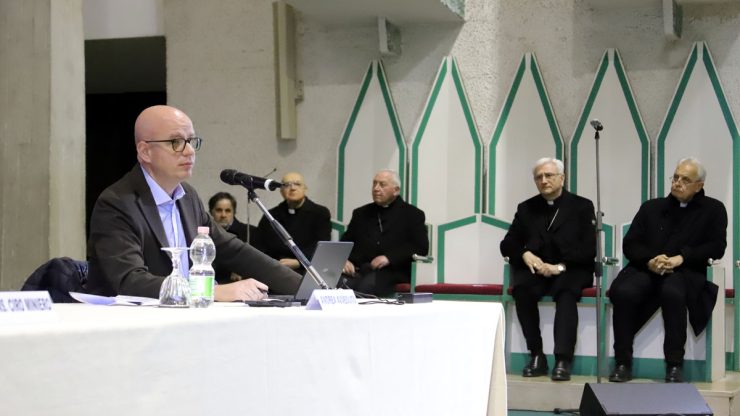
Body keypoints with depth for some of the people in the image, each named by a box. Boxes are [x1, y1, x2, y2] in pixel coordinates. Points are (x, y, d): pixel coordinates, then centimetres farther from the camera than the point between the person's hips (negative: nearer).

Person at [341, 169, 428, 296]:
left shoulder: (412, 214, 13)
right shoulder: (361, 213, 26)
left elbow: (421, 247, 1)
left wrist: (389, 258, -11)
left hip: (392, 271, -3)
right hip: (358, 270, 3)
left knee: (366, 286, -37)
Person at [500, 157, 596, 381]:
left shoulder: (581, 207, 6)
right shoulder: (526, 209, 14)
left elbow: (589, 250, -3)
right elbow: (507, 245, 11)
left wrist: (561, 266, -17)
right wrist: (524, 254, -12)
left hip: (570, 270, -2)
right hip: (535, 268, 2)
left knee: (566, 292, -36)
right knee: (521, 289, -31)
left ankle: (563, 360, -40)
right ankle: (536, 356, -24)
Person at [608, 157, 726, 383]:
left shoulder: (713, 210, 15)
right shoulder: (651, 207, 21)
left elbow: (717, 247, 2)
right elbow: (630, 244, 12)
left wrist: (681, 258, -13)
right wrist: (650, 261, -10)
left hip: (685, 272, -2)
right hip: (646, 270, 3)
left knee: (672, 292, -39)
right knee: (623, 292, -31)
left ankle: (675, 365, -28)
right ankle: (622, 363, -22)